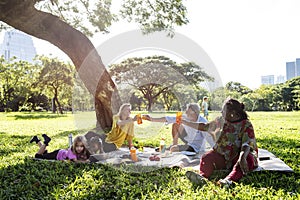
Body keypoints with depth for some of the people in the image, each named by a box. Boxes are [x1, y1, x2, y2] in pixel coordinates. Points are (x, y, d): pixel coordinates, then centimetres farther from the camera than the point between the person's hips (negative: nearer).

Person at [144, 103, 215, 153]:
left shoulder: (202, 122, -28)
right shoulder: (185, 118, -10)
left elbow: (209, 137, -31)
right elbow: (169, 119, -10)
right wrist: (152, 119, -13)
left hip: (196, 148, -7)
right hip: (189, 141, 7)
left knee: (173, 149, -23)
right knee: (176, 125, 4)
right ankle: (175, 144, 14)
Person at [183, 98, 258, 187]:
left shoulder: (246, 125, -8)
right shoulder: (222, 121, 7)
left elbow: (246, 144, -20)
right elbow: (205, 127, 14)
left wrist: (242, 157, -42)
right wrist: (185, 122, 13)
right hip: (223, 155, 4)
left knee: (248, 159, -36)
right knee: (207, 158, -24)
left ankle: (229, 180, -60)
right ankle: (202, 177, -54)